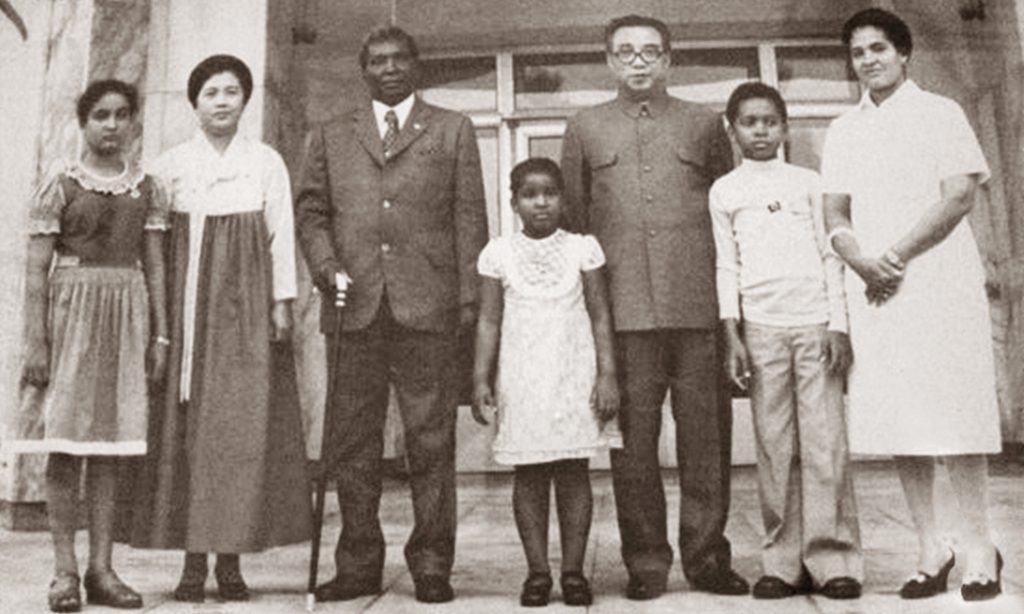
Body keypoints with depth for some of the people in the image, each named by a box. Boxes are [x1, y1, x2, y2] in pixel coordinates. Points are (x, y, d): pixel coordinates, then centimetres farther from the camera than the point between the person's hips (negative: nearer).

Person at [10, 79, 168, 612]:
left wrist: (161, 334, 3)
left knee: (109, 447, 5)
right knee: (65, 446, -1)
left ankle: (101, 568, 11)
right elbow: (37, 269, -3)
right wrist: (35, 342, -10)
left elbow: (155, 267, 9)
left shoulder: (146, 188, 10)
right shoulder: (60, 185, 1)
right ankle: (65, 571, 7)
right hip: (69, 310, -2)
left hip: (127, 314, 3)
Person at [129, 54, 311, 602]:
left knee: (245, 425, -4)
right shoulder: (170, 164, 9)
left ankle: (231, 560, 4)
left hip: (247, 307, 0)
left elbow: (281, 235, 5)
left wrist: (282, 301, -2)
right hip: (187, 306, 1)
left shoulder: (267, 162, 9)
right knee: (186, 427, -1)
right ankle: (193, 562, 6)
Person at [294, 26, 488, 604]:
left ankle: (432, 566, 11)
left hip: (427, 308, -2)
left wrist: (469, 300, -2)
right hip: (354, 308, 2)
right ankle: (359, 566, 16)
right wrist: (328, 268, -4)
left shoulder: (453, 130, 13)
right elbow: (311, 210, 14)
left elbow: (469, 217, 6)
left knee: (431, 443, 1)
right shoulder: (330, 136, 19)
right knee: (352, 445, 5)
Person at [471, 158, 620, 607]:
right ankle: (537, 571, 12)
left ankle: (573, 569, 11)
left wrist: (607, 374, -3)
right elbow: (489, 321, 5)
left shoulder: (583, 249, 3)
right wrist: (480, 378, -3)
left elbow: (600, 317, 3)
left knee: (574, 471, 2)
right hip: (522, 380, 0)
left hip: (574, 378, 0)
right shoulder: (498, 254, 4)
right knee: (528, 473, 3)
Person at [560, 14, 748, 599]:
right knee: (633, 436, 1)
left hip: (698, 303, 0)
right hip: (622, 306, 0)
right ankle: (646, 561, 12)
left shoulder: (705, 123, 15)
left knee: (706, 435, 1)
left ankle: (707, 555, 13)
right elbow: (572, 217, 14)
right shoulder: (585, 128, 15)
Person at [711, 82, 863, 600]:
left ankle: (833, 558, 3)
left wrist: (838, 324, 0)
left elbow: (829, 255, 9)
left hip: (815, 321, 0)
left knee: (825, 441, -3)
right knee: (774, 447, 0)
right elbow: (726, 266, 7)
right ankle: (783, 561, 6)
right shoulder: (724, 192, 11)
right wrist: (731, 333, -3)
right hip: (760, 326, 0)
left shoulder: (808, 182, 13)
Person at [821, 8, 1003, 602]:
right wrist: (863, 264, -9)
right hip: (874, 291, 3)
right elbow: (836, 216, 10)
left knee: (954, 415, -4)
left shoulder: (940, 112, 6)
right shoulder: (843, 131, 16)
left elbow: (960, 196, -5)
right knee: (898, 420, 2)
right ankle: (931, 548, 10)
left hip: (940, 283, -3)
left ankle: (980, 547, 7)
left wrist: (896, 257, -12)